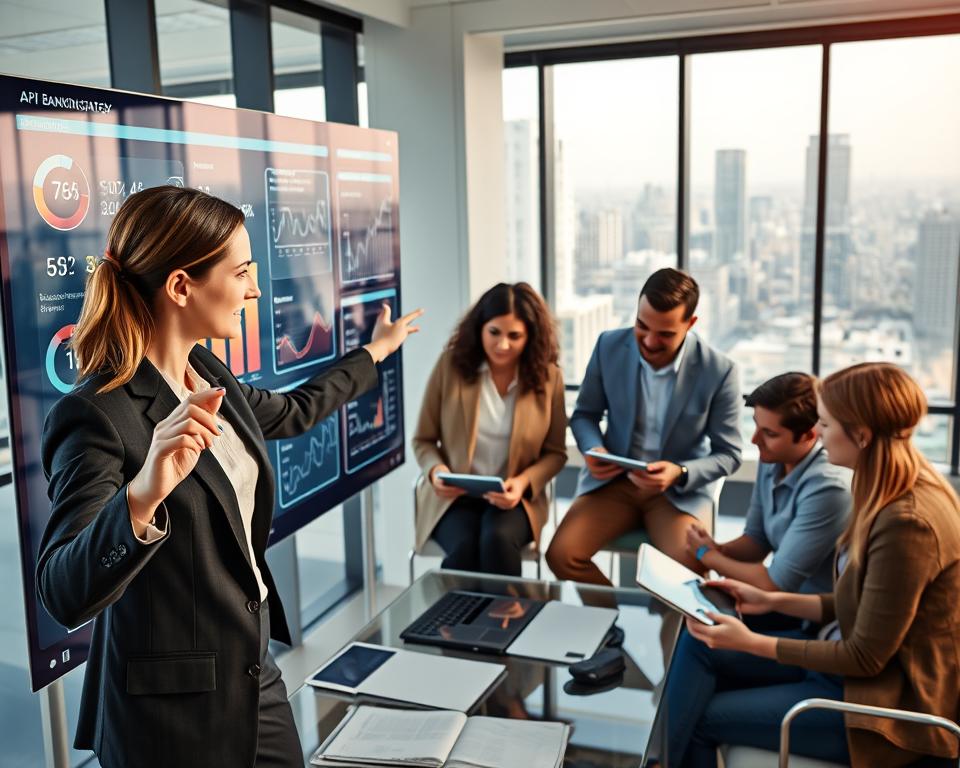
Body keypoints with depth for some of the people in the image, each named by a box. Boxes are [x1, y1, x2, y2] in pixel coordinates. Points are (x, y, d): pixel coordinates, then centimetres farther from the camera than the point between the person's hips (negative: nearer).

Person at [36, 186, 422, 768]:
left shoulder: (209, 375, 1)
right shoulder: (97, 415, -22)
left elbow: (292, 412, 21)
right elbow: (65, 595, -29)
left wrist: (375, 351, 31)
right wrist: (142, 497, -47)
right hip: (172, 707, -7)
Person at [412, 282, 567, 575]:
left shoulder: (547, 376, -3)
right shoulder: (451, 364, -5)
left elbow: (555, 453, 6)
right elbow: (423, 440, 4)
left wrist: (523, 483, -14)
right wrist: (436, 471, -17)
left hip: (514, 498, 1)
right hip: (453, 496, 0)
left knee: (498, 539, -32)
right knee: (463, 549, -32)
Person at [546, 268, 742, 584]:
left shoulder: (719, 371, -13)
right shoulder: (609, 346, -6)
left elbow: (728, 454, -4)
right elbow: (584, 415, 8)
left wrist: (680, 473, -24)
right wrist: (594, 449, -15)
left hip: (682, 490, -2)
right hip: (614, 480, 3)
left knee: (688, 568, -30)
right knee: (561, 554, -19)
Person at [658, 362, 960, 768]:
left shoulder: (907, 523, -29)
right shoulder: (896, 491, 2)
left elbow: (866, 658, -22)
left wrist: (751, 643, -18)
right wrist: (772, 601, 5)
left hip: (883, 697, -9)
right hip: (854, 659, 9)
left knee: (702, 717, -3)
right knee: (697, 645, 1)